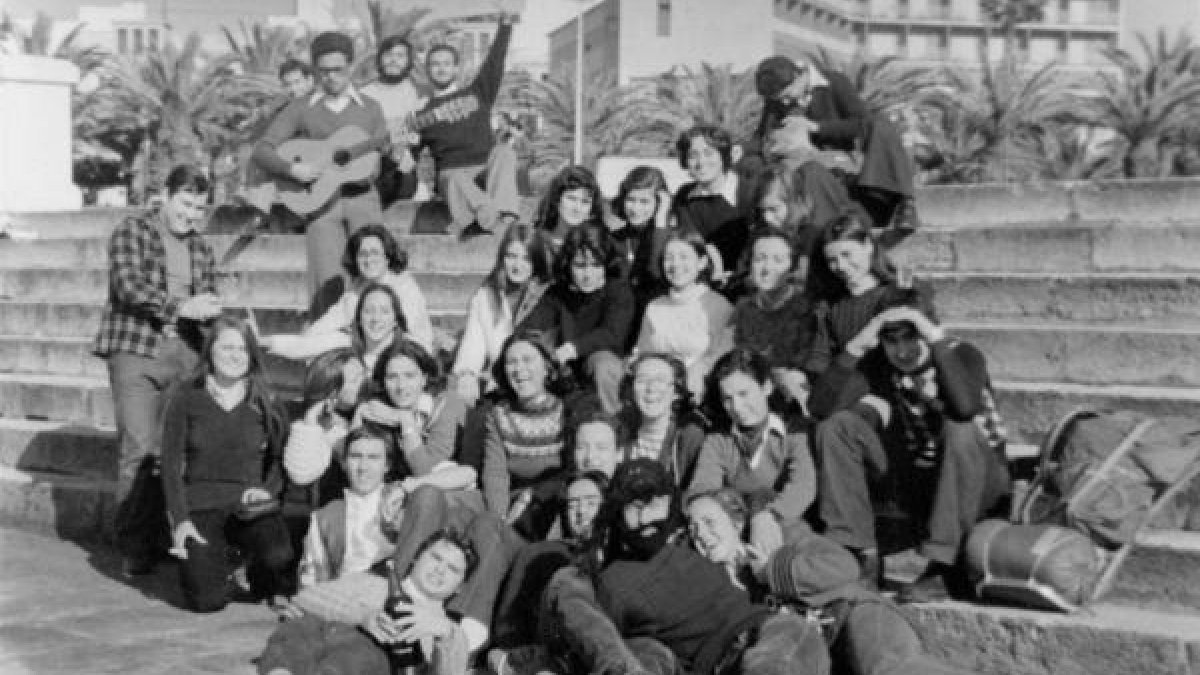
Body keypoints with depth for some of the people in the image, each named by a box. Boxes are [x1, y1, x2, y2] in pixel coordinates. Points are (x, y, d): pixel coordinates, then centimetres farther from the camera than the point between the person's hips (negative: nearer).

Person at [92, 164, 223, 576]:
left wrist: (209, 308, -9)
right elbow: (128, 284, -14)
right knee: (140, 448, -9)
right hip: (136, 350, -5)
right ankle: (132, 546, -2)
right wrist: (180, 306, -23)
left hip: (184, 353, 5)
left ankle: (162, 537, 9)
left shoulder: (200, 248, 17)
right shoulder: (132, 231, 1)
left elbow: (207, 298, 15)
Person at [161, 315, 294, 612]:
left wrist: (268, 489, -10)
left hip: (250, 505, 1)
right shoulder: (187, 398, 2)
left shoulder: (263, 402, 6)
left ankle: (271, 587, 6)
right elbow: (171, 462, 1)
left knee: (279, 557, -32)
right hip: (201, 505, 0)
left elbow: (282, 456, 10)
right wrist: (180, 519, -9)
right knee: (207, 601, -17)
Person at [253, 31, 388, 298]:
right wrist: (293, 169, -13)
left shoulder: (370, 108, 13)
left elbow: (384, 154, 6)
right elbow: (262, 150, 4)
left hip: (362, 198, 1)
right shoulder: (301, 110, 9)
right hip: (321, 200, -1)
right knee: (329, 282, -11)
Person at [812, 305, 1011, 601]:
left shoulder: (961, 355, -15)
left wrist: (937, 339, -34)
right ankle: (861, 553, -13)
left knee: (960, 428, -37)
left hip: (978, 482, -4)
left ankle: (942, 569, -31)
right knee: (837, 427, -12)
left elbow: (965, 408, -38)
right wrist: (857, 346, -25)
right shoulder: (878, 364, -3)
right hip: (913, 482, 4)